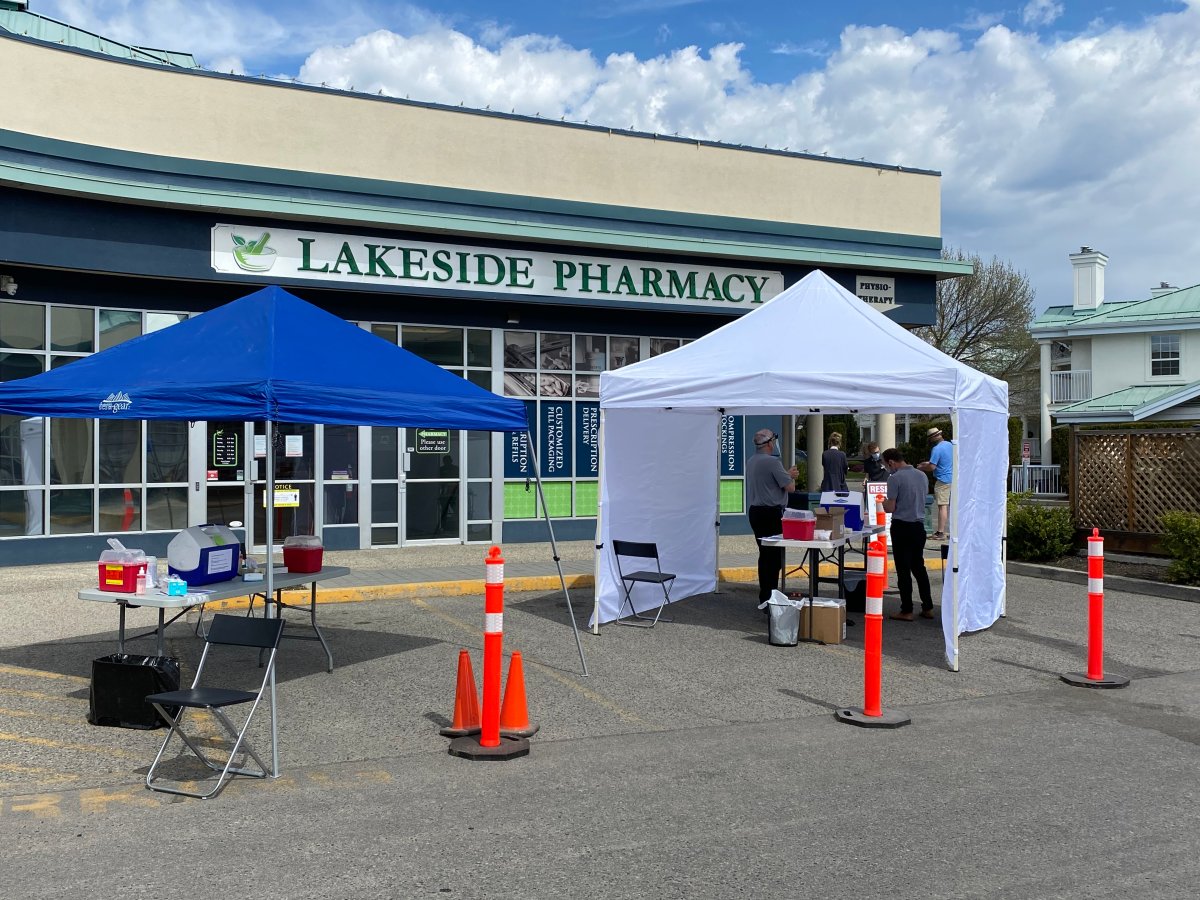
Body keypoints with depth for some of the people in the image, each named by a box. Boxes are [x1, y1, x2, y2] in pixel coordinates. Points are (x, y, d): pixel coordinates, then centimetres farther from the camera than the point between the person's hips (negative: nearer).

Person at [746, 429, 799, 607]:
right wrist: (791, 477, 8)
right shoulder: (772, 462, -15)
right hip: (771, 513, -9)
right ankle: (770, 596, -7)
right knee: (775, 555, -5)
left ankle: (764, 595, 19)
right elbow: (790, 487, -14)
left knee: (765, 554, 15)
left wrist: (787, 474, 25)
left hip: (755, 511, 9)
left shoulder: (751, 461, 12)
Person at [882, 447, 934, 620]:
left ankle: (907, 611, 4)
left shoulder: (894, 478, -13)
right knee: (919, 567, 16)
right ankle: (928, 608, 18)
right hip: (919, 526, 7)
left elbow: (890, 508, -14)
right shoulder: (922, 476, 8)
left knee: (903, 569, 0)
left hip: (902, 527, -6)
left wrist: (883, 502, 7)